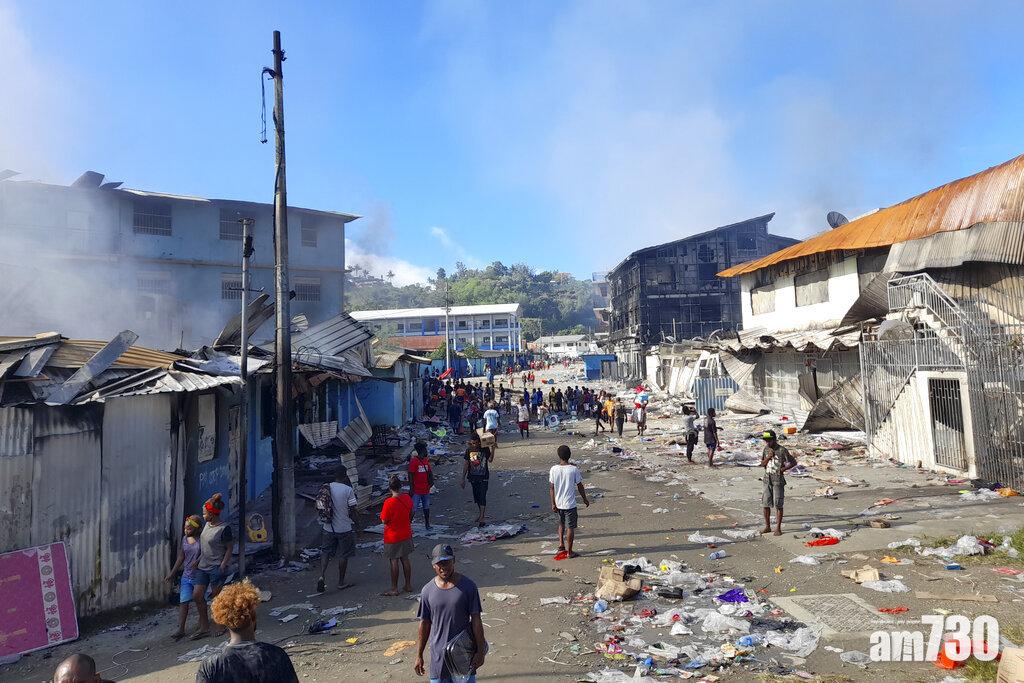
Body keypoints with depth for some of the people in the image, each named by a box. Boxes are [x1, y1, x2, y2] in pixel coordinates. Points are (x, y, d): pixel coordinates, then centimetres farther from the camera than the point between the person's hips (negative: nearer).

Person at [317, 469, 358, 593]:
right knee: (343, 555, 10)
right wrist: (353, 518, 8)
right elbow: (352, 511, -13)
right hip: (344, 528, -3)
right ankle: (341, 583, 19)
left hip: (328, 528, 4)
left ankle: (322, 576, -5)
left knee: (326, 552, 15)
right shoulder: (348, 490, -15)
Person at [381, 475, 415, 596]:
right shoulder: (408, 499, -6)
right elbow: (411, 514, 8)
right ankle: (408, 585, 24)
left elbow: (384, 520, -17)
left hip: (393, 537, -5)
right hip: (406, 535, 6)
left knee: (394, 562, 6)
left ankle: (394, 589, 15)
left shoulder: (389, 502, -24)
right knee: (405, 559, 16)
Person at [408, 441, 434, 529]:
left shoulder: (426, 460, 8)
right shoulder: (413, 461, -14)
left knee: (426, 507, 17)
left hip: (426, 490, 7)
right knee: (413, 509, -4)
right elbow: (410, 475, -14)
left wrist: (431, 481, 1)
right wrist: (411, 489, -16)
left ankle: (427, 524, 29)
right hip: (416, 490, -7)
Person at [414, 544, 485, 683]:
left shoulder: (468, 586, -11)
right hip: (439, 654, 2)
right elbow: (424, 624, 3)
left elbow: (476, 620, -6)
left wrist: (480, 651, -6)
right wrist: (419, 656, 6)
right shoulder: (427, 591, -5)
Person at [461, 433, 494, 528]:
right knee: (476, 497, 12)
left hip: (483, 477, -4)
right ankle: (482, 514, 32)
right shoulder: (469, 450, 0)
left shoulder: (485, 449, -8)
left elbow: (490, 460, -19)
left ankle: (481, 518, -10)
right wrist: (463, 479, 6)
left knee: (482, 497, -10)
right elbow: (466, 464, 6)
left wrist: (492, 449, -27)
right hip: (473, 477, 4)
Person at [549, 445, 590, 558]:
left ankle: (561, 544, 20)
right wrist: (585, 499, 11)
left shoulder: (553, 469, -8)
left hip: (558, 503, 3)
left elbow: (551, 488, -3)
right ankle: (569, 552, 15)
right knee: (570, 527, 8)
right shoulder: (574, 469, -15)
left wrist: (553, 504, 6)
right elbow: (580, 486, -5)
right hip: (570, 504, -3)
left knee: (561, 523, 27)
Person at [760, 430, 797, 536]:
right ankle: (767, 526, 17)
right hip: (767, 479, 5)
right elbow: (762, 464, 8)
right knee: (766, 504, 6)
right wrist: (768, 457, -9)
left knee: (778, 504, -1)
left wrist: (784, 469, -13)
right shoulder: (766, 449, 7)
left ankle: (778, 528, 8)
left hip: (778, 480, -5)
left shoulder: (782, 450, -10)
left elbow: (793, 462, -4)